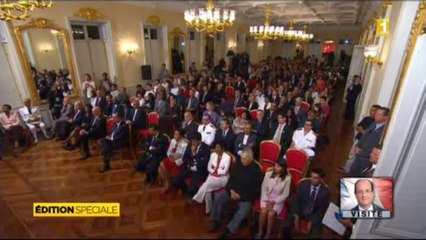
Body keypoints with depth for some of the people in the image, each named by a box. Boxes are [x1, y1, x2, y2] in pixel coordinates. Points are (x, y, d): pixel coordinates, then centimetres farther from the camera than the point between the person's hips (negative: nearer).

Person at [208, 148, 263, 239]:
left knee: (244, 210, -29)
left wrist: (240, 195, -15)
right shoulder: (238, 165, 3)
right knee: (218, 197, -15)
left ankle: (228, 229, -15)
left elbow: (255, 189, -11)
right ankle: (216, 221, 1)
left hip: (246, 196, -4)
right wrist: (231, 190, -9)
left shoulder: (257, 170, -11)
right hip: (233, 191, 4)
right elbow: (231, 178, 9)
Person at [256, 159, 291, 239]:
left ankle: (267, 235, -5)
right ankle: (260, 233, -3)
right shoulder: (268, 174, -6)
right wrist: (266, 200, -11)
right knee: (263, 211, -23)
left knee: (271, 214, -24)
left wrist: (274, 202, -13)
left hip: (278, 200, -1)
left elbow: (285, 194, -6)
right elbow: (263, 188, 0)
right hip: (266, 198, 1)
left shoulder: (287, 179, -11)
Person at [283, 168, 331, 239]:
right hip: (300, 211, 1)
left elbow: (323, 210, -7)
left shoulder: (326, 192, -11)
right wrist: (296, 216, -16)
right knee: (286, 224, -20)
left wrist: (312, 221, -16)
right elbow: (296, 200, -6)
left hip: (315, 215, 0)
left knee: (315, 235, -22)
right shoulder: (303, 184, -9)